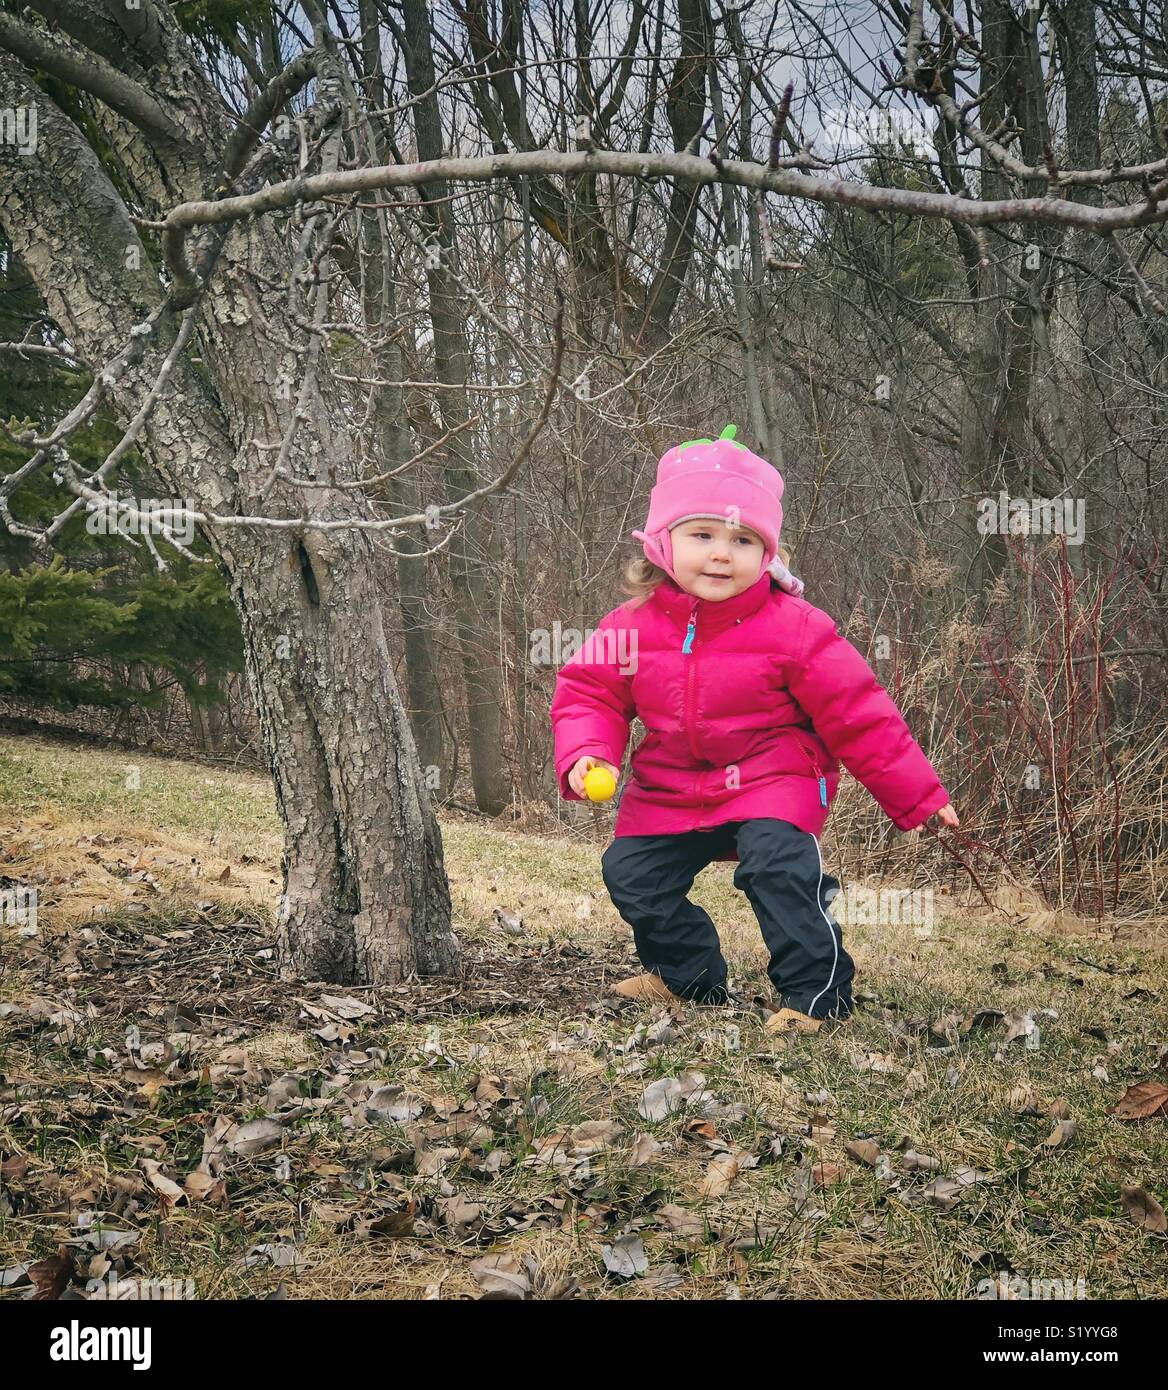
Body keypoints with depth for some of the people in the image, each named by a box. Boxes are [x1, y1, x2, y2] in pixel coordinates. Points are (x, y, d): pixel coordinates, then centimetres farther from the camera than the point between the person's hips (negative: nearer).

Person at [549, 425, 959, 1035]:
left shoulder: (793, 627, -16)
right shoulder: (632, 627, -7)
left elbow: (856, 715, -11)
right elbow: (588, 693, 2)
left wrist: (915, 793, -7)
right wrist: (586, 755, -20)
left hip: (771, 781, -4)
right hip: (669, 790, 5)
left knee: (779, 865, -26)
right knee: (630, 872, 5)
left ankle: (816, 989, -9)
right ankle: (690, 975, 27)